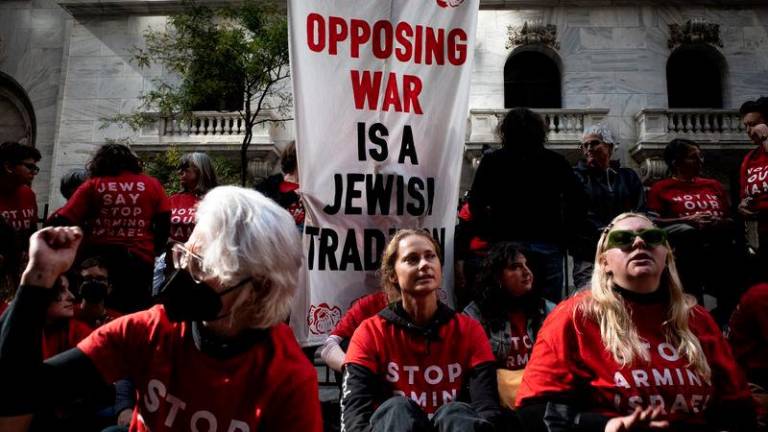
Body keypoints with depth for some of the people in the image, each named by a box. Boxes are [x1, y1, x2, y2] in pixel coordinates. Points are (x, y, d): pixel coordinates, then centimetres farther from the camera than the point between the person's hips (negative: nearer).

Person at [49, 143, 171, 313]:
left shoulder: (92, 185, 5)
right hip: (139, 259, 0)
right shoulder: (152, 184, 6)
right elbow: (164, 223, 4)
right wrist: (154, 251, 14)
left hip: (98, 258, 0)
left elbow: (64, 221, -1)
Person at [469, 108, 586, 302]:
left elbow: (476, 204, -1)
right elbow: (578, 201, 2)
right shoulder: (556, 162, 8)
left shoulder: (491, 161, 5)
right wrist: (565, 237, 8)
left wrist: (490, 235, 6)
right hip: (549, 247, 1)